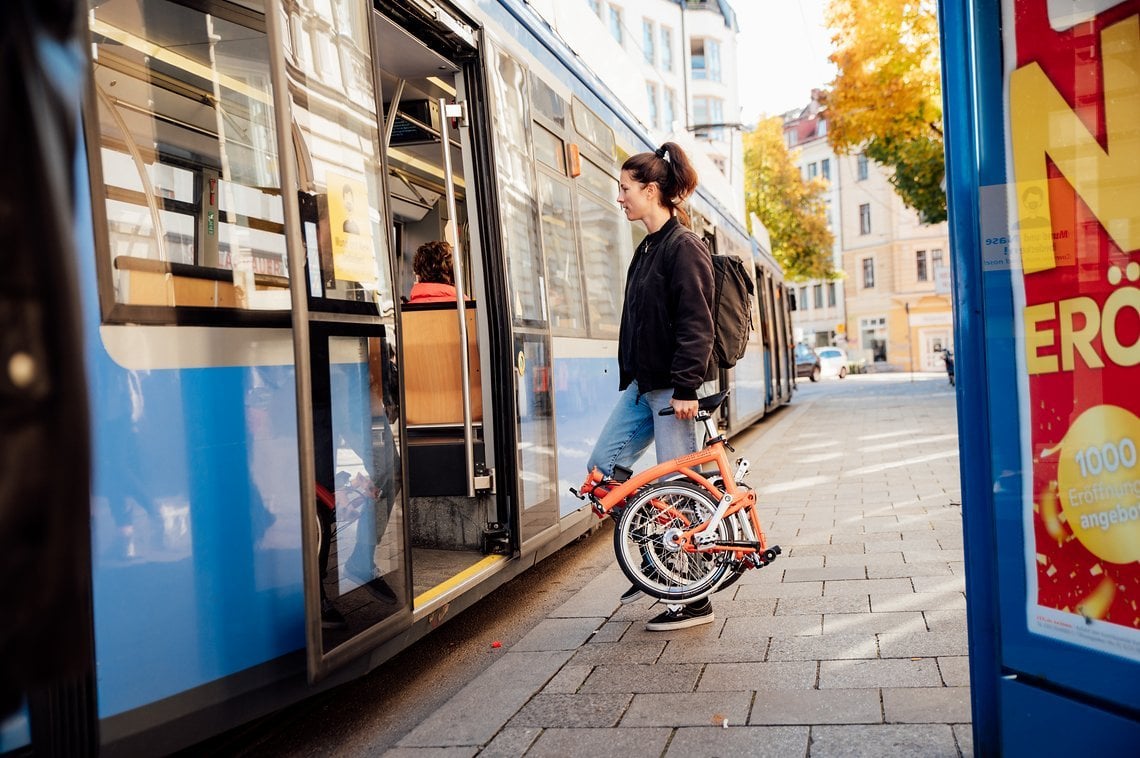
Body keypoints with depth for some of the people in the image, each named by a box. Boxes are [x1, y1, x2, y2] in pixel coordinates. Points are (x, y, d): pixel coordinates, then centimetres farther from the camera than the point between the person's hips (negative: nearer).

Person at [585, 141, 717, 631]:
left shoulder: (684, 246, -12)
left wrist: (686, 388, -23)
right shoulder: (648, 248, 16)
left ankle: (695, 601, 9)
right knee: (602, 467, 7)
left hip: (672, 387, -9)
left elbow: (695, 324, -18)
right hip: (643, 384, 10)